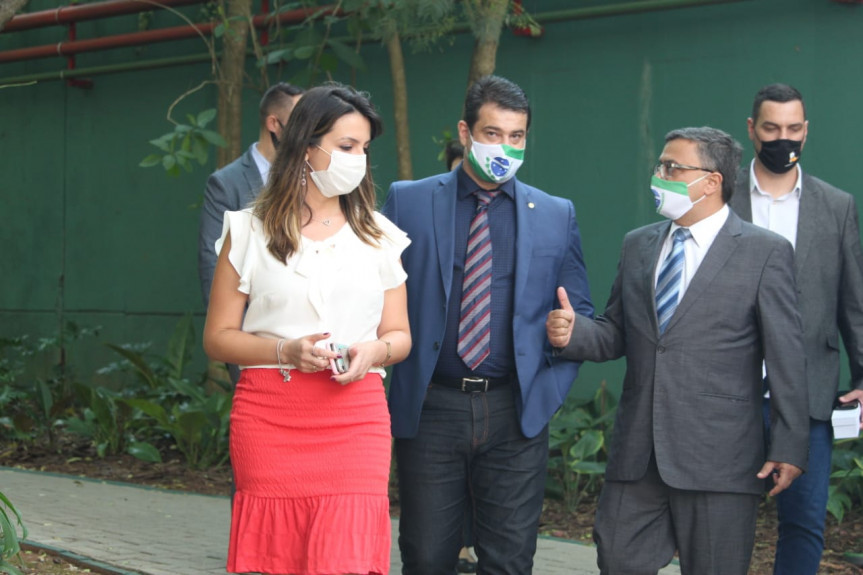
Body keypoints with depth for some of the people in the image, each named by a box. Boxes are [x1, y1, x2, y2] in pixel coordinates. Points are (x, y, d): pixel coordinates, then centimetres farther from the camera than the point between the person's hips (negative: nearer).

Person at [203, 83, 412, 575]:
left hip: (355, 418, 1)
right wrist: (286, 351, -12)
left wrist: (373, 351, -8)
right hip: (268, 418, -1)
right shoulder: (250, 231, 6)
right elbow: (218, 337, 5)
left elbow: (399, 335, 15)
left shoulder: (379, 237, 13)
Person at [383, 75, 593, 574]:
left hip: (518, 414, 1)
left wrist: (554, 384, -2)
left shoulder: (556, 215, 8)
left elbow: (579, 311, 13)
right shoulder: (409, 202, 4)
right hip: (430, 409, -1)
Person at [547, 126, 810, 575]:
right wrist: (574, 333, -6)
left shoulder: (765, 253, -4)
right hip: (637, 453, 5)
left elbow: (786, 357, -5)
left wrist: (789, 448, -9)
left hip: (718, 458, -5)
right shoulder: (637, 245, 13)